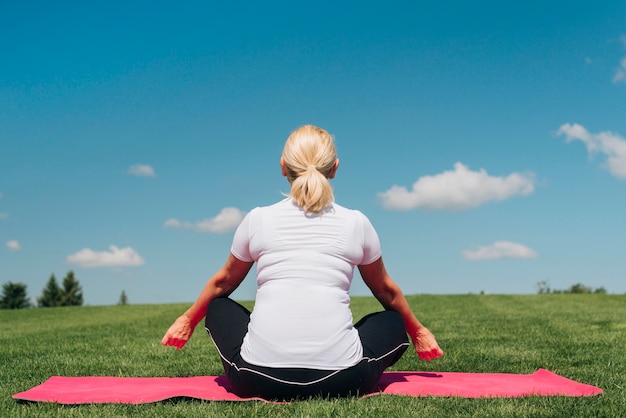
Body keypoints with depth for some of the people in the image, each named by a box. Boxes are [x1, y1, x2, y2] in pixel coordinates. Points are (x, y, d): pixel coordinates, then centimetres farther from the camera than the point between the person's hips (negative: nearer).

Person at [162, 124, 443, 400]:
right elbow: (386, 291, 24)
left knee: (218, 307, 30)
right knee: (394, 323, 29)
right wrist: (417, 332, 43)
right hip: (340, 381, 0)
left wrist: (188, 320, 44)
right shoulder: (356, 222, 7)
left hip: (258, 378, 0)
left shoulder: (258, 219, 7)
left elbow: (223, 282, 24)